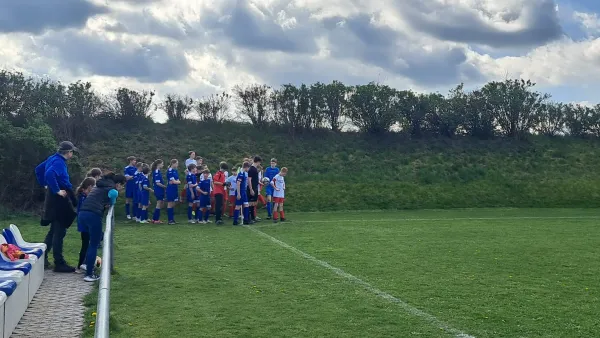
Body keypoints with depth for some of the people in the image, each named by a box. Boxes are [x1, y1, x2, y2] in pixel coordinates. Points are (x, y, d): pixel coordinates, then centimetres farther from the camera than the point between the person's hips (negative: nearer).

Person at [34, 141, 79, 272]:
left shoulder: (53, 159, 12)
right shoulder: (59, 162, -18)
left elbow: (38, 169, 24)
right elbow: (49, 174, -36)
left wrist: (45, 185, 22)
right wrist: (57, 190, -27)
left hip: (54, 199, 10)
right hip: (59, 200, -10)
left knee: (54, 231, 18)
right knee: (59, 232, -5)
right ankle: (59, 263, 0)